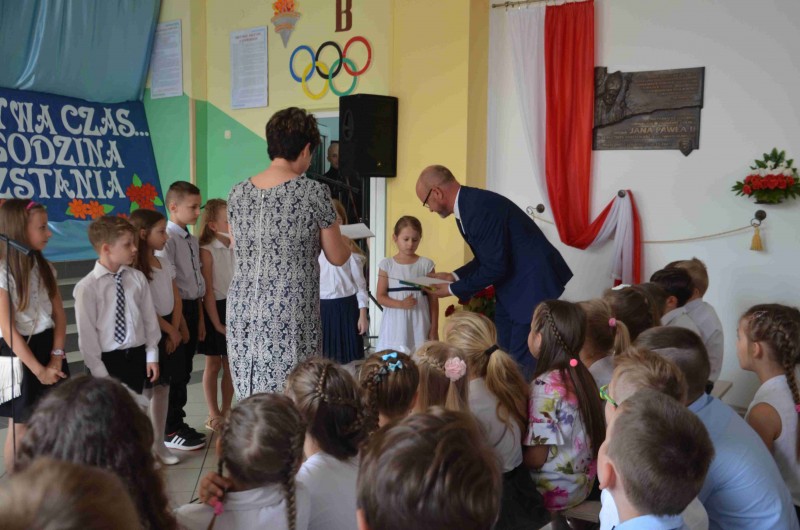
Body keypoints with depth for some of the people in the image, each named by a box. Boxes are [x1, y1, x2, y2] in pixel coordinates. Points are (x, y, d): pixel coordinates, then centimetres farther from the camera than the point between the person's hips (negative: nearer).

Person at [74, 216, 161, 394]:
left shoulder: (138, 278, 0)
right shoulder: (87, 287, -13)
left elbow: (149, 317, 6)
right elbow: (87, 333, -11)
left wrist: (152, 355, 5)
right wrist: (99, 372, -9)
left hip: (137, 356, 4)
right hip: (108, 360, -4)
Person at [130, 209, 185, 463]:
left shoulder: (165, 263, 9)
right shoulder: (133, 268, -15)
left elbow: (176, 299, 9)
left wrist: (175, 330, -3)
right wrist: (170, 330, -9)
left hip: (169, 331, 7)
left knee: (163, 386, 11)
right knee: (144, 391, -2)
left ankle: (158, 442, 21)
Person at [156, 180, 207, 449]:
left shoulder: (193, 240, 12)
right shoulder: (167, 239, -15)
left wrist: (199, 318, 15)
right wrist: (180, 321, -17)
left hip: (192, 307, 8)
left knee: (185, 370, 15)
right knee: (174, 372, 1)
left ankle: (178, 423, 27)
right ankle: (171, 431, 13)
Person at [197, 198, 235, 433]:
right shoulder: (207, 250, -12)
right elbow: (207, 290, -13)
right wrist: (216, 322, -13)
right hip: (217, 308, -5)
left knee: (231, 363, 12)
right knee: (213, 364, 7)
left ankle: (226, 410, 25)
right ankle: (213, 415, 17)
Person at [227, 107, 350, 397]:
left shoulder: (238, 193, 7)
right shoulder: (314, 192, -7)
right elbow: (337, 257, 1)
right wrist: (345, 242, 24)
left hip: (243, 312, 5)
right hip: (290, 315, -5)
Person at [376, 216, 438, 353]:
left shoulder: (426, 265, 2)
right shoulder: (387, 264, 2)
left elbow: (433, 298, 4)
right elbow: (381, 297, 0)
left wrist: (434, 329, 1)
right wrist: (401, 304, -18)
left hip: (419, 324, 0)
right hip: (395, 323, 0)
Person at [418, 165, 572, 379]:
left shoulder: (480, 207, -23)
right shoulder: (468, 206, 7)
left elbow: (495, 267, -23)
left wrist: (453, 289, -12)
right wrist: (455, 276, 7)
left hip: (534, 285, -10)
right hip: (511, 290, 10)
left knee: (522, 362, -8)